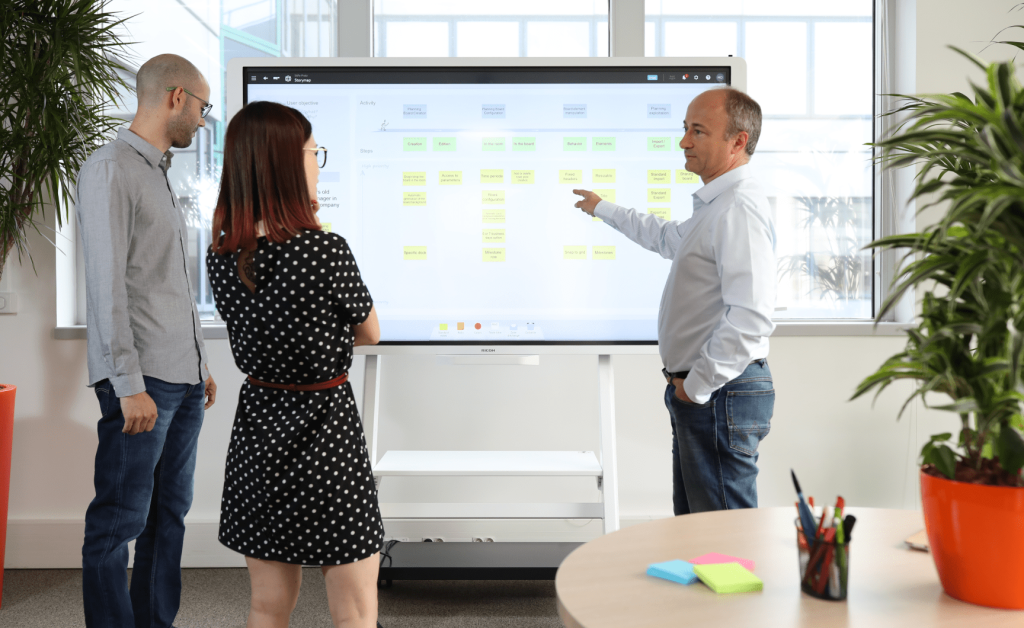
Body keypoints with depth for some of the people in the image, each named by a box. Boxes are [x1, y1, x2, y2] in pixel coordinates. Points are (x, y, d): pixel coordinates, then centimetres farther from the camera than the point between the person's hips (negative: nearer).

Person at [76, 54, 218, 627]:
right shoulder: (111, 170, -8)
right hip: (143, 382, -9)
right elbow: (107, 284, -15)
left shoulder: (161, 177, 20)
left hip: (184, 382, 9)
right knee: (119, 522, -2)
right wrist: (130, 385, -19)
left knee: (170, 511, 13)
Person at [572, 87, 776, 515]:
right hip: (697, 389, 11)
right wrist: (603, 209, 43)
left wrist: (698, 384, -19)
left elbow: (751, 317, -28)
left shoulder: (740, 208, -19)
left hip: (720, 395, -11)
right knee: (693, 527, 19)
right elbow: (669, 238, 39)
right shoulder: (715, 204, 17)